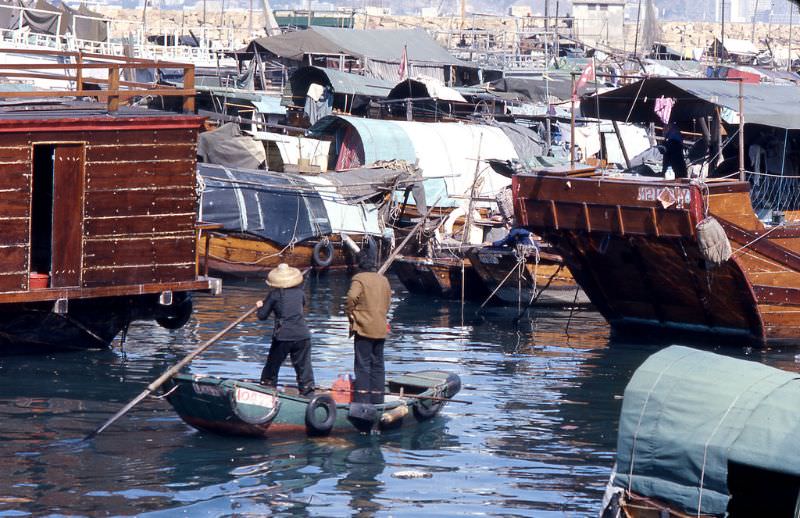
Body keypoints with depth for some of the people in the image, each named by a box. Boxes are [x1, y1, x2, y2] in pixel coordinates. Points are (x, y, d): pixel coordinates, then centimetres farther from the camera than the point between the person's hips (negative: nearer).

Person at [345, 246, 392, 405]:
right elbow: (388, 303, 15)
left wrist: (350, 314, -8)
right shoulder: (384, 280, 10)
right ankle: (377, 400, 14)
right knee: (378, 364, 12)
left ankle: (362, 399, -8)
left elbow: (352, 298, -24)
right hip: (380, 329, 6)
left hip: (364, 328, -6)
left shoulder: (359, 278, -11)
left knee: (362, 364, -4)